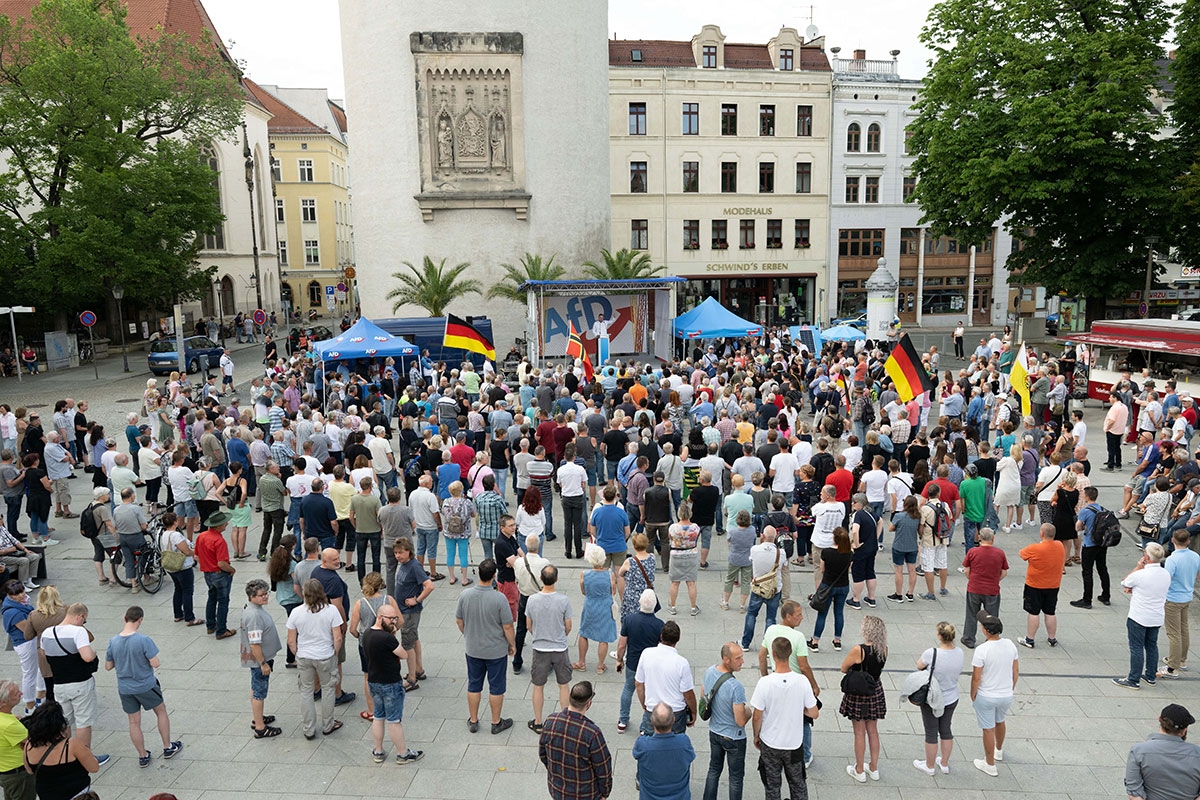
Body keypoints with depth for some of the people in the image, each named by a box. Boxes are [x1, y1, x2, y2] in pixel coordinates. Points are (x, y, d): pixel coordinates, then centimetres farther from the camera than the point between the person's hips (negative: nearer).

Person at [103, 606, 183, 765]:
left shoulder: (113, 642, -10)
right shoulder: (144, 640, -25)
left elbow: (108, 666, 0)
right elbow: (155, 664, -22)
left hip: (125, 689, 4)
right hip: (146, 686, -4)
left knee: (134, 722, 16)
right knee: (161, 712, 18)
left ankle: (143, 756, 27)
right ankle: (168, 748, 28)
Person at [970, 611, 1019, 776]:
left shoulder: (982, 650, -26)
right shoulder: (1010, 645, -10)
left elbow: (976, 678, -19)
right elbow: (1016, 672, 2)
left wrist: (973, 695, -2)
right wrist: (1011, 689, 18)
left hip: (986, 697, -5)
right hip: (1006, 695, 5)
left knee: (988, 729, 11)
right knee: (999, 722, 29)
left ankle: (990, 765, 25)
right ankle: (999, 751, 52)